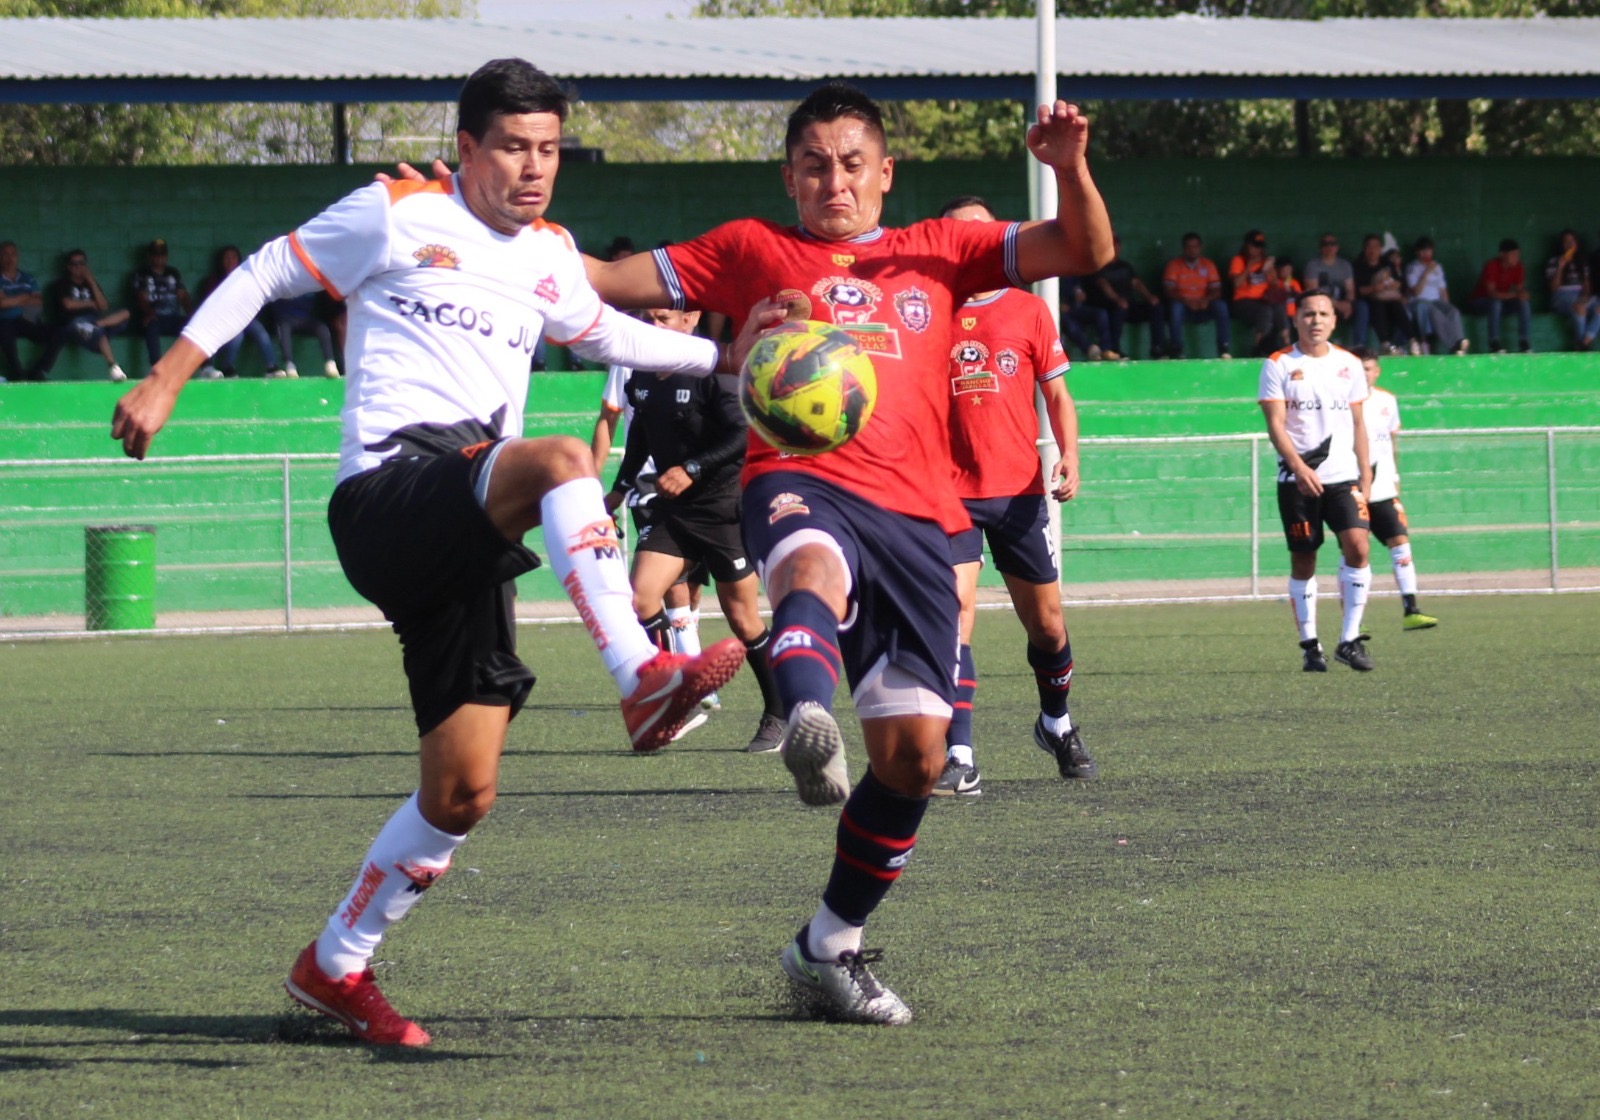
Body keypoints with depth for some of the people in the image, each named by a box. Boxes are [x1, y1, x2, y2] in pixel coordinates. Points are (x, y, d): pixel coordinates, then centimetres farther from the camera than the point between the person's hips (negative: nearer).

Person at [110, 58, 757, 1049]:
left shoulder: (550, 258, 20)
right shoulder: (397, 215, 2)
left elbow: (604, 334, 39)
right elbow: (268, 272, 10)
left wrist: (721, 356, 28)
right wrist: (166, 380, 6)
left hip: (470, 543, 7)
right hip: (388, 495, -7)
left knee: (464, 791, 1)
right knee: (562, 459, -36)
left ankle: (335, 967, 16)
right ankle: (641, 679, -47)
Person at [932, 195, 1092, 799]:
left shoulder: (1027, 309, 7)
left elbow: (1056, 393, 10)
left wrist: (1069, 455, -5)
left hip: (1019, 488, 2)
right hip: (948, 488, -2)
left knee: (1046, 622, 9)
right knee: (955, 606, -17)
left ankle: (1057, 726, 37)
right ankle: (958, 760, -19)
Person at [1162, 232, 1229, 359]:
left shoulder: (1208, 265, 9)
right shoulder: (1174, 265, 2)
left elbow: (1216, 290, 2)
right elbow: (1169, 290, -8)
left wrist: (1207, 299, -22)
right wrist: (1186, 301, -25)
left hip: (1203, 307, 2)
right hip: (1183, 307, -2)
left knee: (1221, 306, -28)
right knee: (1175, 307, -37)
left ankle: (1223, 349, -28)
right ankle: (1177, 351, -34)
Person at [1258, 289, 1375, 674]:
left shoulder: (1348, 365, 10)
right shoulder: (1278, 366, 0)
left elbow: (1357, 425, 15)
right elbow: (1275, 424, -8)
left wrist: (1366, 478, 10)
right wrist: (1298, 466, -22)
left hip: (1343, 477, 2)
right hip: (1297, 480, -2)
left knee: (1357, 547, -15)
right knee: (1303, 562, 2)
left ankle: (1350, 640, -10)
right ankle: (1309, 645, 12)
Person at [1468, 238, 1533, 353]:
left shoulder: (1517, 266, -7)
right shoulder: (1491, 265, -24)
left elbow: (1520, 289, -4)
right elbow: (1491, 293, -31)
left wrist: (1522, 294, -30)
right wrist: (1514, 294, -42)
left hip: (1502, 300, 5)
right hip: (1480, 302, -5)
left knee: (1523, 303, -21)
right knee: (1496, 302, -37)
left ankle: (1523, 342, -21)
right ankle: (1494, 343, -36)